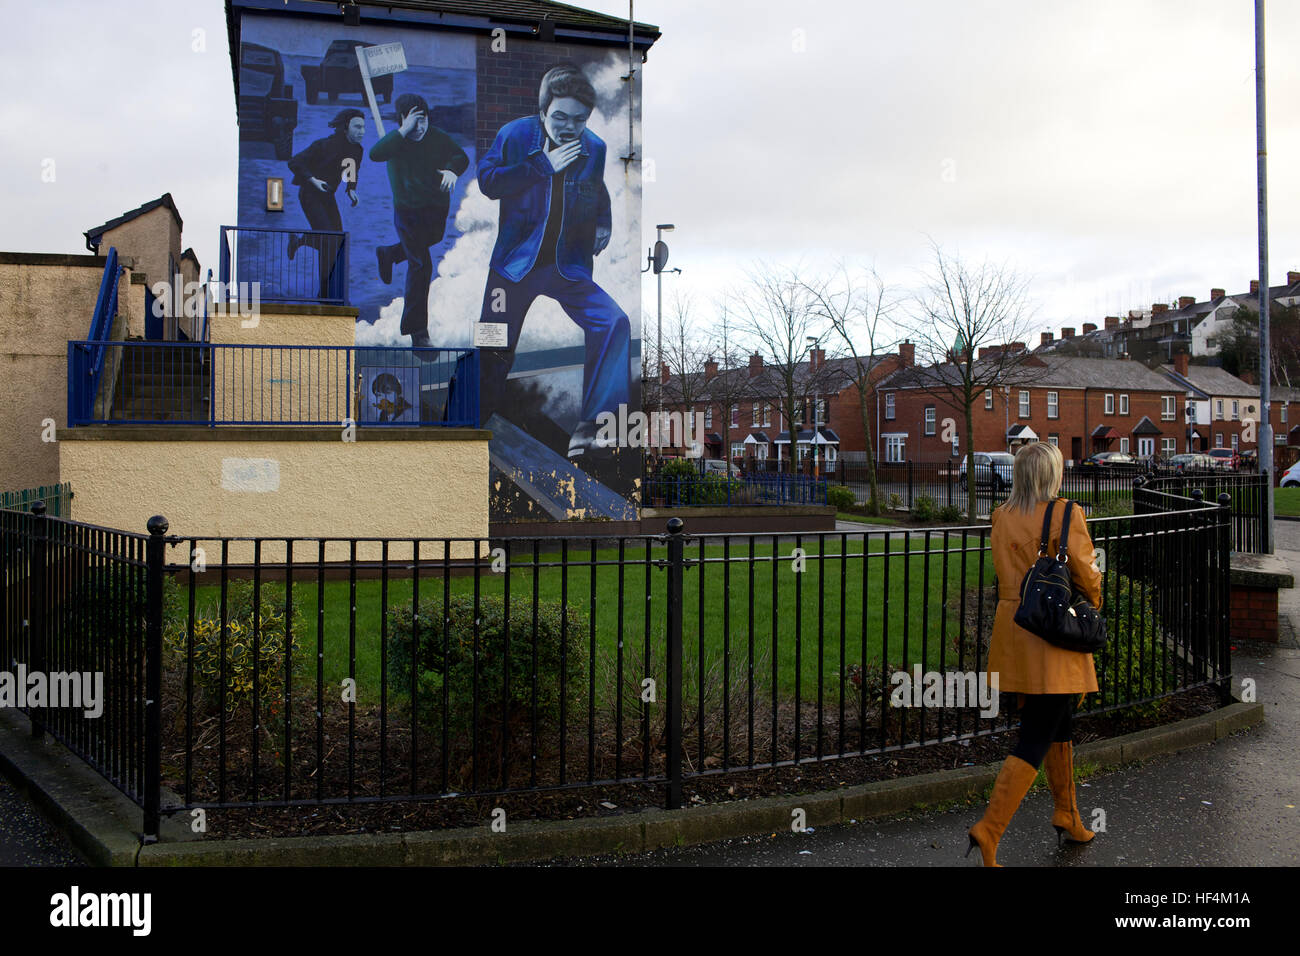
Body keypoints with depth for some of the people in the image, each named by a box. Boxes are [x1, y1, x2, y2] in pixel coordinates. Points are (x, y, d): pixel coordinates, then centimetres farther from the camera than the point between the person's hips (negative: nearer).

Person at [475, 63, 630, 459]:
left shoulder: (595, 148, 3)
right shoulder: (515, 134, -5)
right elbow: (487, 180, -17)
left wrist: (602, 224, 4)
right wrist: (543, 166, -20)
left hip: (569, 265, 2)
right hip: (515, 263, -2)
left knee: (614, 323, -18)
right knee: (494, 350, 0)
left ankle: (588, 427, -14)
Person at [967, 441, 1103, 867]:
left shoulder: (1001, 517, 4)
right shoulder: (1066, 515, -13)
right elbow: (1086, 575, -7)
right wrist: (1094, 604, 12)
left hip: (1013, 630, 7)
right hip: (1054, 639, -7)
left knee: (1060, 724, 23)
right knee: (1035, 739, -4)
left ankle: (1066, 817, 34)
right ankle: (989, 829, -10)